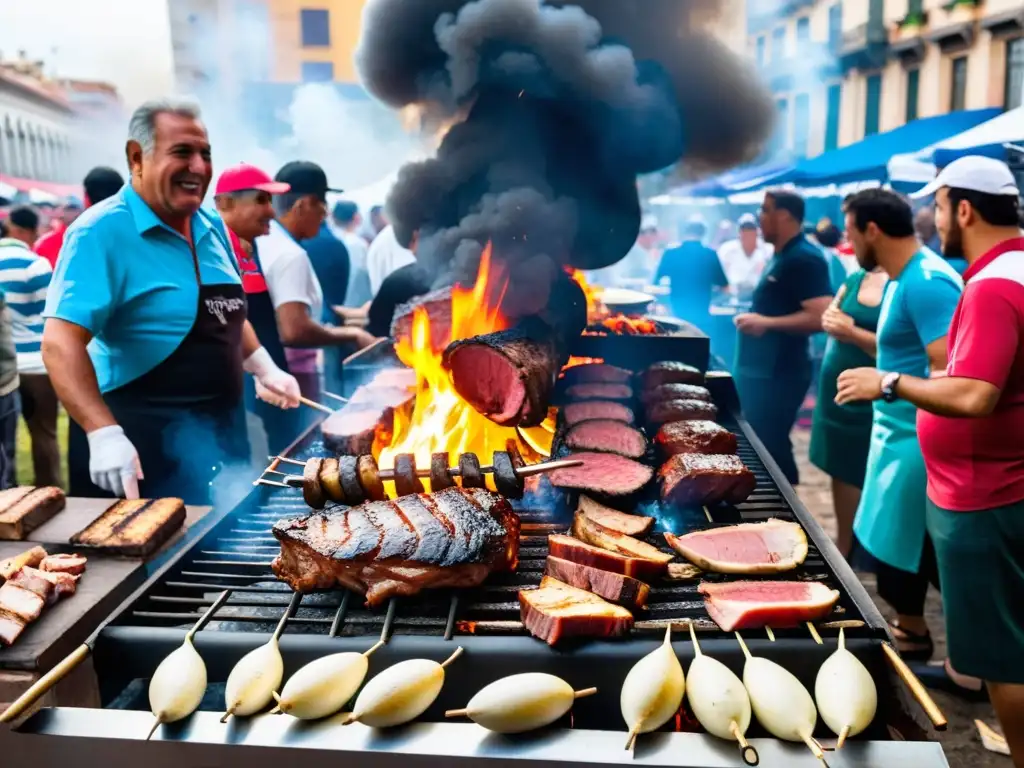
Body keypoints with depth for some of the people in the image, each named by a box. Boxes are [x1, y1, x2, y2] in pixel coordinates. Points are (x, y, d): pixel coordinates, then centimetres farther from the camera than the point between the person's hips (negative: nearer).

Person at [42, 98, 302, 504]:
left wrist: (263, 368, 9)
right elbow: (61, 342, -23)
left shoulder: (210, 228, 6)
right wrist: (104, 434, -32)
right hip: (141, 445, -7)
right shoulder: (102, 232, -16)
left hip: (221, 433, 8)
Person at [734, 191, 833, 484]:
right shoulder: (782, 256, 14)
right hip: (762, 370, 10)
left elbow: (821, 317, -26)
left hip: (780, 374, -10)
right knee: (759, 445, 17)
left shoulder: (804, 259, -17)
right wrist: (753, 318, 11)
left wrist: (766, 323, -22)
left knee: (770, 448, -3)